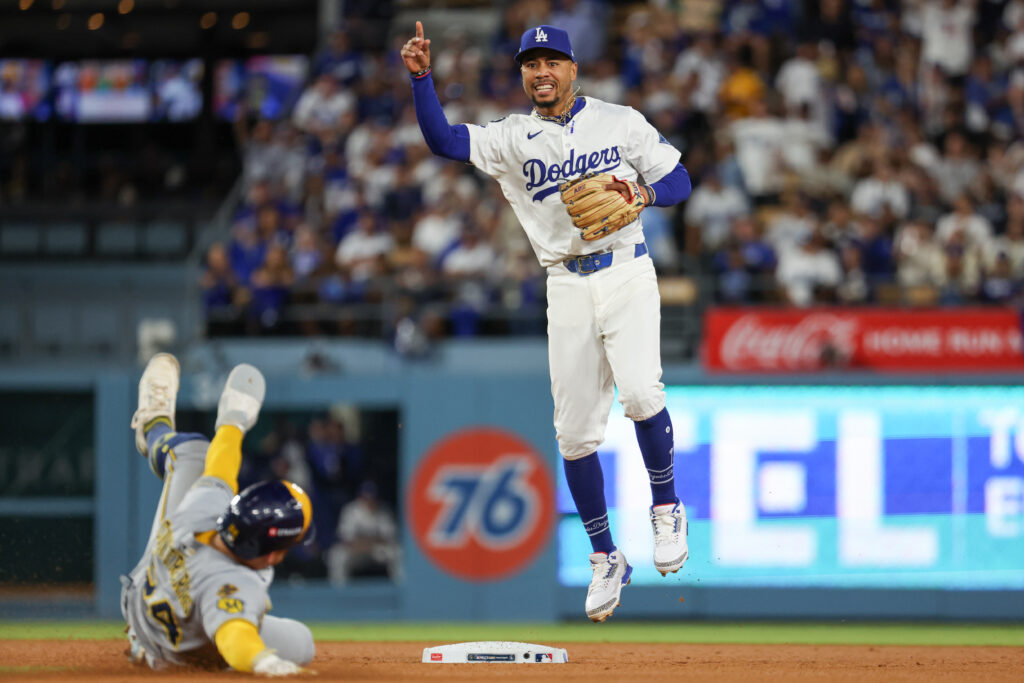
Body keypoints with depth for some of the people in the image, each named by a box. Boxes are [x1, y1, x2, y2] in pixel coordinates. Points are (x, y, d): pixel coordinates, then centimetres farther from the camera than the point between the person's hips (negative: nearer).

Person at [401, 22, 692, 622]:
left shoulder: (621, 122, 4)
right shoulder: (511, 138, 6)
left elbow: (680, 181, 5)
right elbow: (443, 140, -9)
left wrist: (643, 192, -16)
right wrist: (422, 78, -22)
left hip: (628, 277, -2)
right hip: (568, 289, 2)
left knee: (641, 392, -25)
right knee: (575, 431, 0)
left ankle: (667, 508, -1)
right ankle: (606, 558, 14)